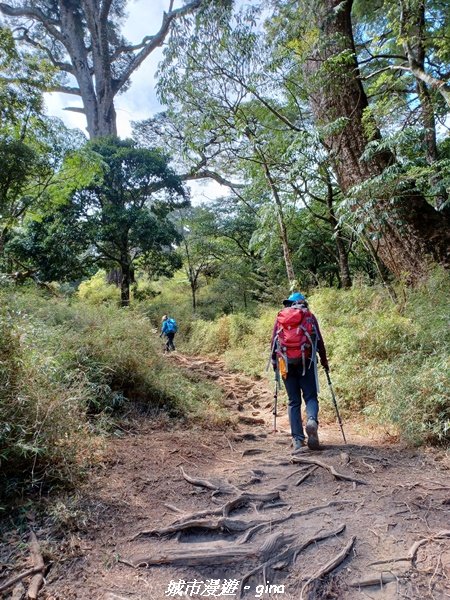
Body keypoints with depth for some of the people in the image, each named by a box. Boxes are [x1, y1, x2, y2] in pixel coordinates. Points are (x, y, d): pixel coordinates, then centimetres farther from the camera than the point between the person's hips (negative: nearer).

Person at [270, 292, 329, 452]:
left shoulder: (280, 317, 13)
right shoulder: (309, 316, 10)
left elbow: (273, 341, 11)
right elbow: (319, 340, 9)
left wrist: (274, 361, 18)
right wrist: (324, 361, 18)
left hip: (286, 363, 2)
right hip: (306, 361, -1)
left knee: (293, 401, 8)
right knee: (310, 396, 5)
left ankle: (298, 439, 4)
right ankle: (312, 420, -25)